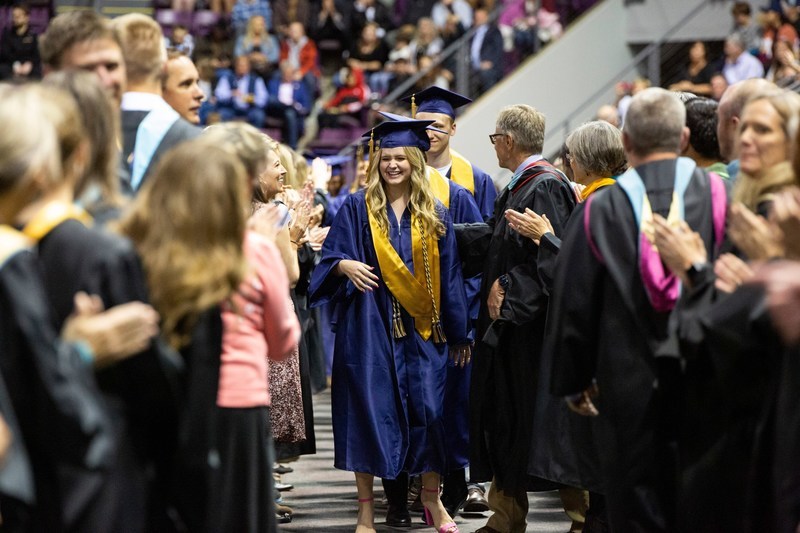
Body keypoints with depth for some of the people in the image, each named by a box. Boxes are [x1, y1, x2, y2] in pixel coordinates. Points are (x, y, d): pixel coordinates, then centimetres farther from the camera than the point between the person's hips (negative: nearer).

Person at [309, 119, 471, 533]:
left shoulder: (433, 215, 8)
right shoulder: (358, 208, 2)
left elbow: (449, 274, 10)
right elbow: (331, 257, 0)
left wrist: (458, 333, 8)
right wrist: (344, 265, -24)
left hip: (421, 328, 2)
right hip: (370, 326, -2)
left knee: (429, 407, -3)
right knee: (369, 408, -2)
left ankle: (431, 498, 16)